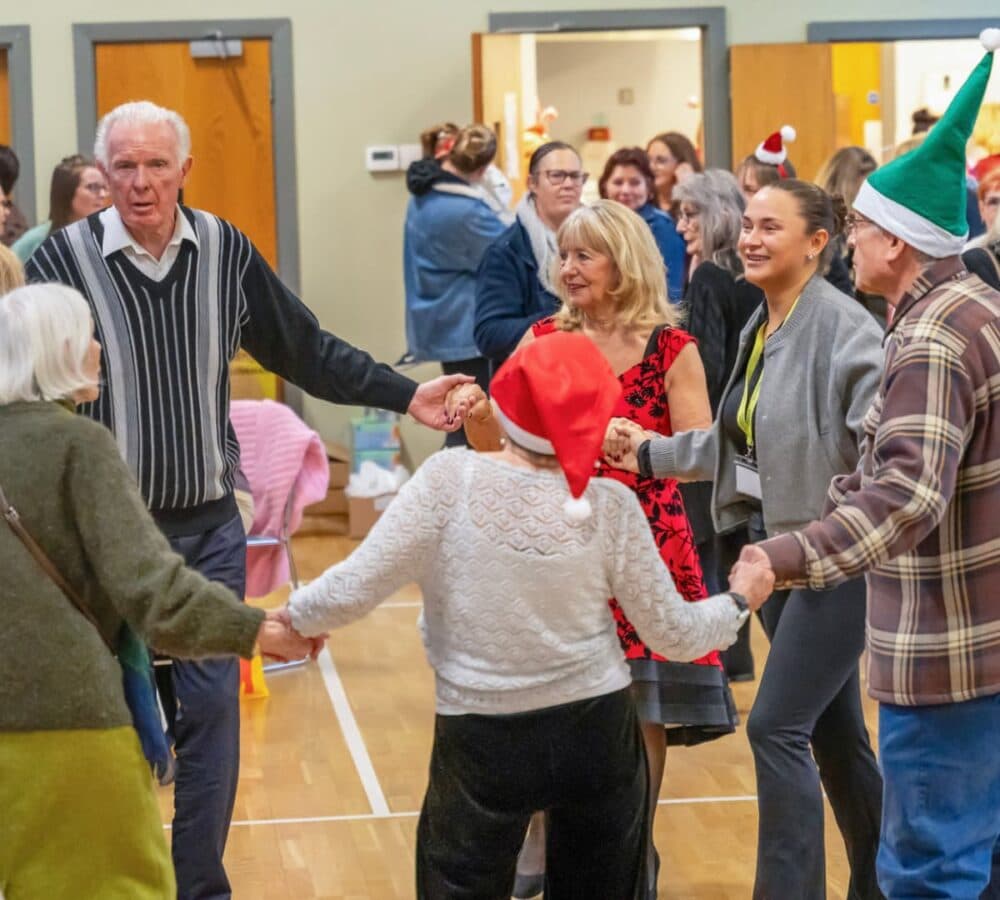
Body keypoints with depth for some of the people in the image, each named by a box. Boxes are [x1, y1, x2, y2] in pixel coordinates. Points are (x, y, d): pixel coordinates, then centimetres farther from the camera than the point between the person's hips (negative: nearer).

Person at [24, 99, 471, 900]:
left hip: (210, 528, 3)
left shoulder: (225, 251, 1)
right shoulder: (64, 258, -9)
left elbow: (304, 350, 11)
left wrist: (404, 395, 7)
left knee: (212, 707, 4)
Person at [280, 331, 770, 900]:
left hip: (481, 742, -2)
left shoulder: (449, 480, -15)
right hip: (597, 731, 2)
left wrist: (291, 618, 7)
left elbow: (354, 591, -14)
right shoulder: (611, 506, -9)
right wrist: (740, 601, 20)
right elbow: (674, 634, 0)